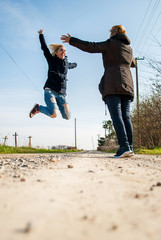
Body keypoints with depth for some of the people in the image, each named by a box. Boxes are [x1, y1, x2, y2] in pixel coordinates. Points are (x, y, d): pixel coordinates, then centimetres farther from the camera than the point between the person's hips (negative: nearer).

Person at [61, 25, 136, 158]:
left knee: (116, 115, -13)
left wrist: (71, 40, 10)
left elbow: (90, 47, 1)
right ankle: (130, 147, -7)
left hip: (112, 84, -6)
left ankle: (124, 147, -23)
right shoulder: (129, 48, 24)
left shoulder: (110, 43, 6)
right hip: (127, 84, 6)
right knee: (126, 115, 0)